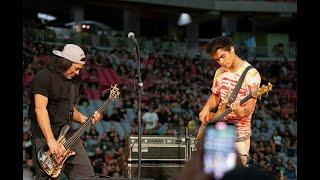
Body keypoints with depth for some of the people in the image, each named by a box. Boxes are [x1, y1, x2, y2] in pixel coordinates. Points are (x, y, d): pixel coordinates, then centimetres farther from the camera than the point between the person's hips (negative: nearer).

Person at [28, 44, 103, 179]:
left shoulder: (73, 80, 15)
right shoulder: (44, 77, -12)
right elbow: (40, 108, -21)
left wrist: (85, 120, 4)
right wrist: (51, 141, -28)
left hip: (67, 134, 8)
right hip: (45, 136, -8)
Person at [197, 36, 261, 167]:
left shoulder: (251, 73, -12)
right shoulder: (220, 73, 8)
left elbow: (250, 106, -17)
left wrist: (241, 112, -39)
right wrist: (207, 108, -2)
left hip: (239, 131, -6)